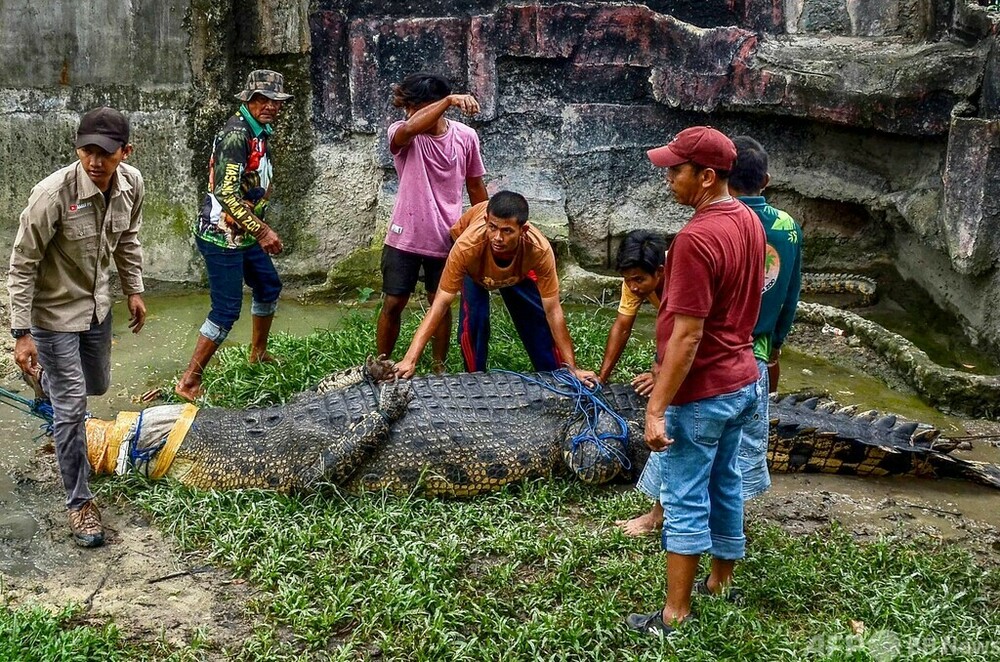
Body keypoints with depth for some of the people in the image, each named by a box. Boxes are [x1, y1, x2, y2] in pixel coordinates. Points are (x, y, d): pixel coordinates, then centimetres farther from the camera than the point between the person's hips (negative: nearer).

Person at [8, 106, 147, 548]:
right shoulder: (53, 194, -31)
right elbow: (22, 266, -22)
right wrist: (22, 334, -22)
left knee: (97, 384, 26)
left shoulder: (132, 184, -14)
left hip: (97, 304, 6)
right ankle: (79, 503, 12)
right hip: (55, 312, -6)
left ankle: (48, 379, 61)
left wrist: (134, 290, 13)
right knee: (72, 408, -3)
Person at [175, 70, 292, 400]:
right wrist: (261, 230, -28)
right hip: (222, 236, -10)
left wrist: (258, 229, 21)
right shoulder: (236, 134, -21)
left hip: (244, 234, 10)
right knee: (227, 310, -8)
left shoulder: (260, 132, 10)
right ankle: (189, 382, 0)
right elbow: (226, 193, -29)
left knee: (269, 287, 22)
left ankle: (258, 353, 42)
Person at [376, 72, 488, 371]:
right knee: (393, 304, 5)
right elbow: (410, 128, -36)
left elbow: (475, 185, 8)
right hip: (405, 237, -1)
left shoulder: (466, 137, -3)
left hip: (445, 239, 1)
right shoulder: (402, 135, -9)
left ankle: (439, 368, 26)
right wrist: (449, 100, -47)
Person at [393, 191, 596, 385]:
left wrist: (571, 368, -33)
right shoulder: (468, 245, -47)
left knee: (540, 321, -2)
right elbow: (441, 303, -42)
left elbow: (552, 311, -33)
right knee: (473, 320, -21)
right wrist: (410, 360, -49)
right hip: (474, 268, -1)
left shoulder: (539, 250, -43)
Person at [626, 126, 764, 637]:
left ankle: (675, 616, 12)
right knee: (725, 485, 21)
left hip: (701, 393, -9)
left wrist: (657, 409, -22)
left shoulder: (696, 239, -25)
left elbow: (687, 336, -26)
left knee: (685, 502, 2)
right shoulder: (748, 221, 4)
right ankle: (720, 583, 37)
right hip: (741, 380, 9)